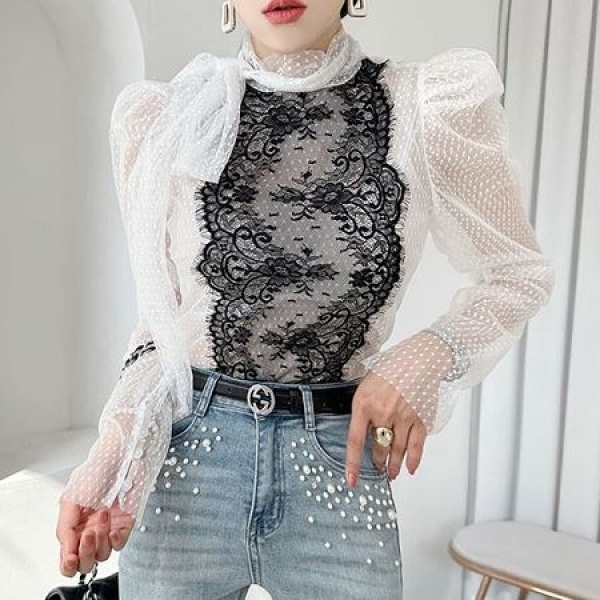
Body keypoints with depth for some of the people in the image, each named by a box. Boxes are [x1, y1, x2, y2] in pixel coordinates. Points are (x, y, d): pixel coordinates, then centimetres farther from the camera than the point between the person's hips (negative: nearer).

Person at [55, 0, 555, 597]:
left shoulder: (433, 108, -7)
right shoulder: (166, 118, -3)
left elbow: (520, 272, 4)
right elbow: (163, 318, 3)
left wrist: (432, 352, -14)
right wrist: (114, 448, -13)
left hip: (340, 461, 0)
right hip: (184, 459, 2)